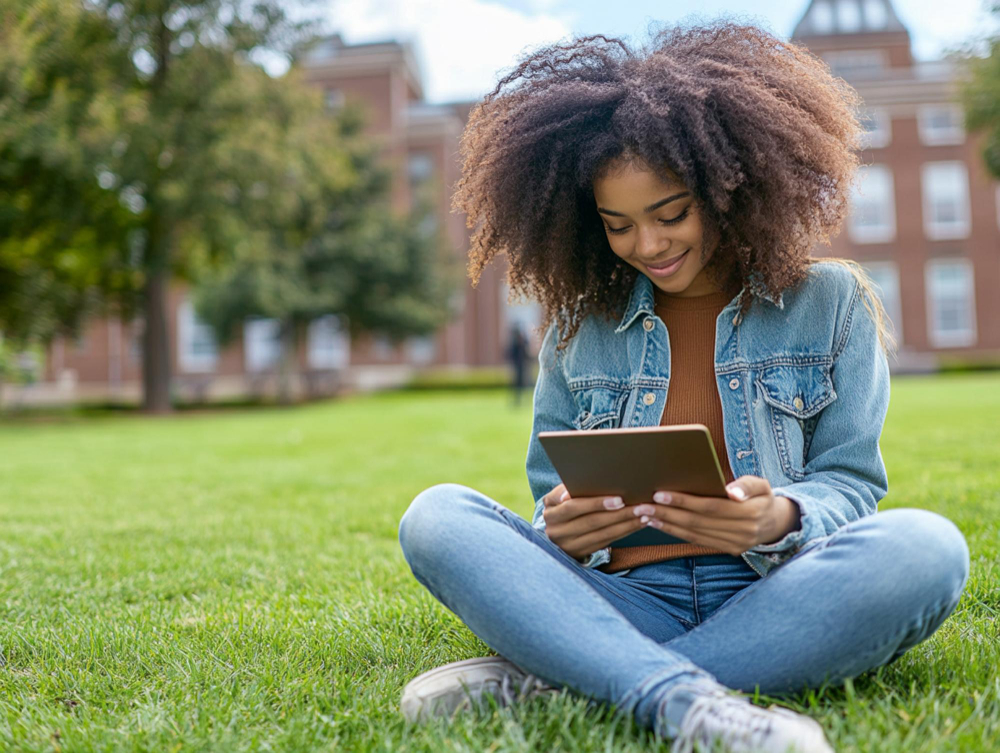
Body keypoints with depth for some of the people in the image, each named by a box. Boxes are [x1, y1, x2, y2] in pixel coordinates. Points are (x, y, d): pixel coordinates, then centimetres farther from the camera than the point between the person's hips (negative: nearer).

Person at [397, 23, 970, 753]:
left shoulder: (831, 302, 8)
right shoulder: (578, 327, 12)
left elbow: (850, 483, 4)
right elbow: (552, 502, 13)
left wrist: (781, 520, -20)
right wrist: (562, 529, -13)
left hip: (777, 606, 0)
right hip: (627, 603, 1)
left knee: (925, 547, -32)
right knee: (437, 516, -19)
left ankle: (543, 677, -28)